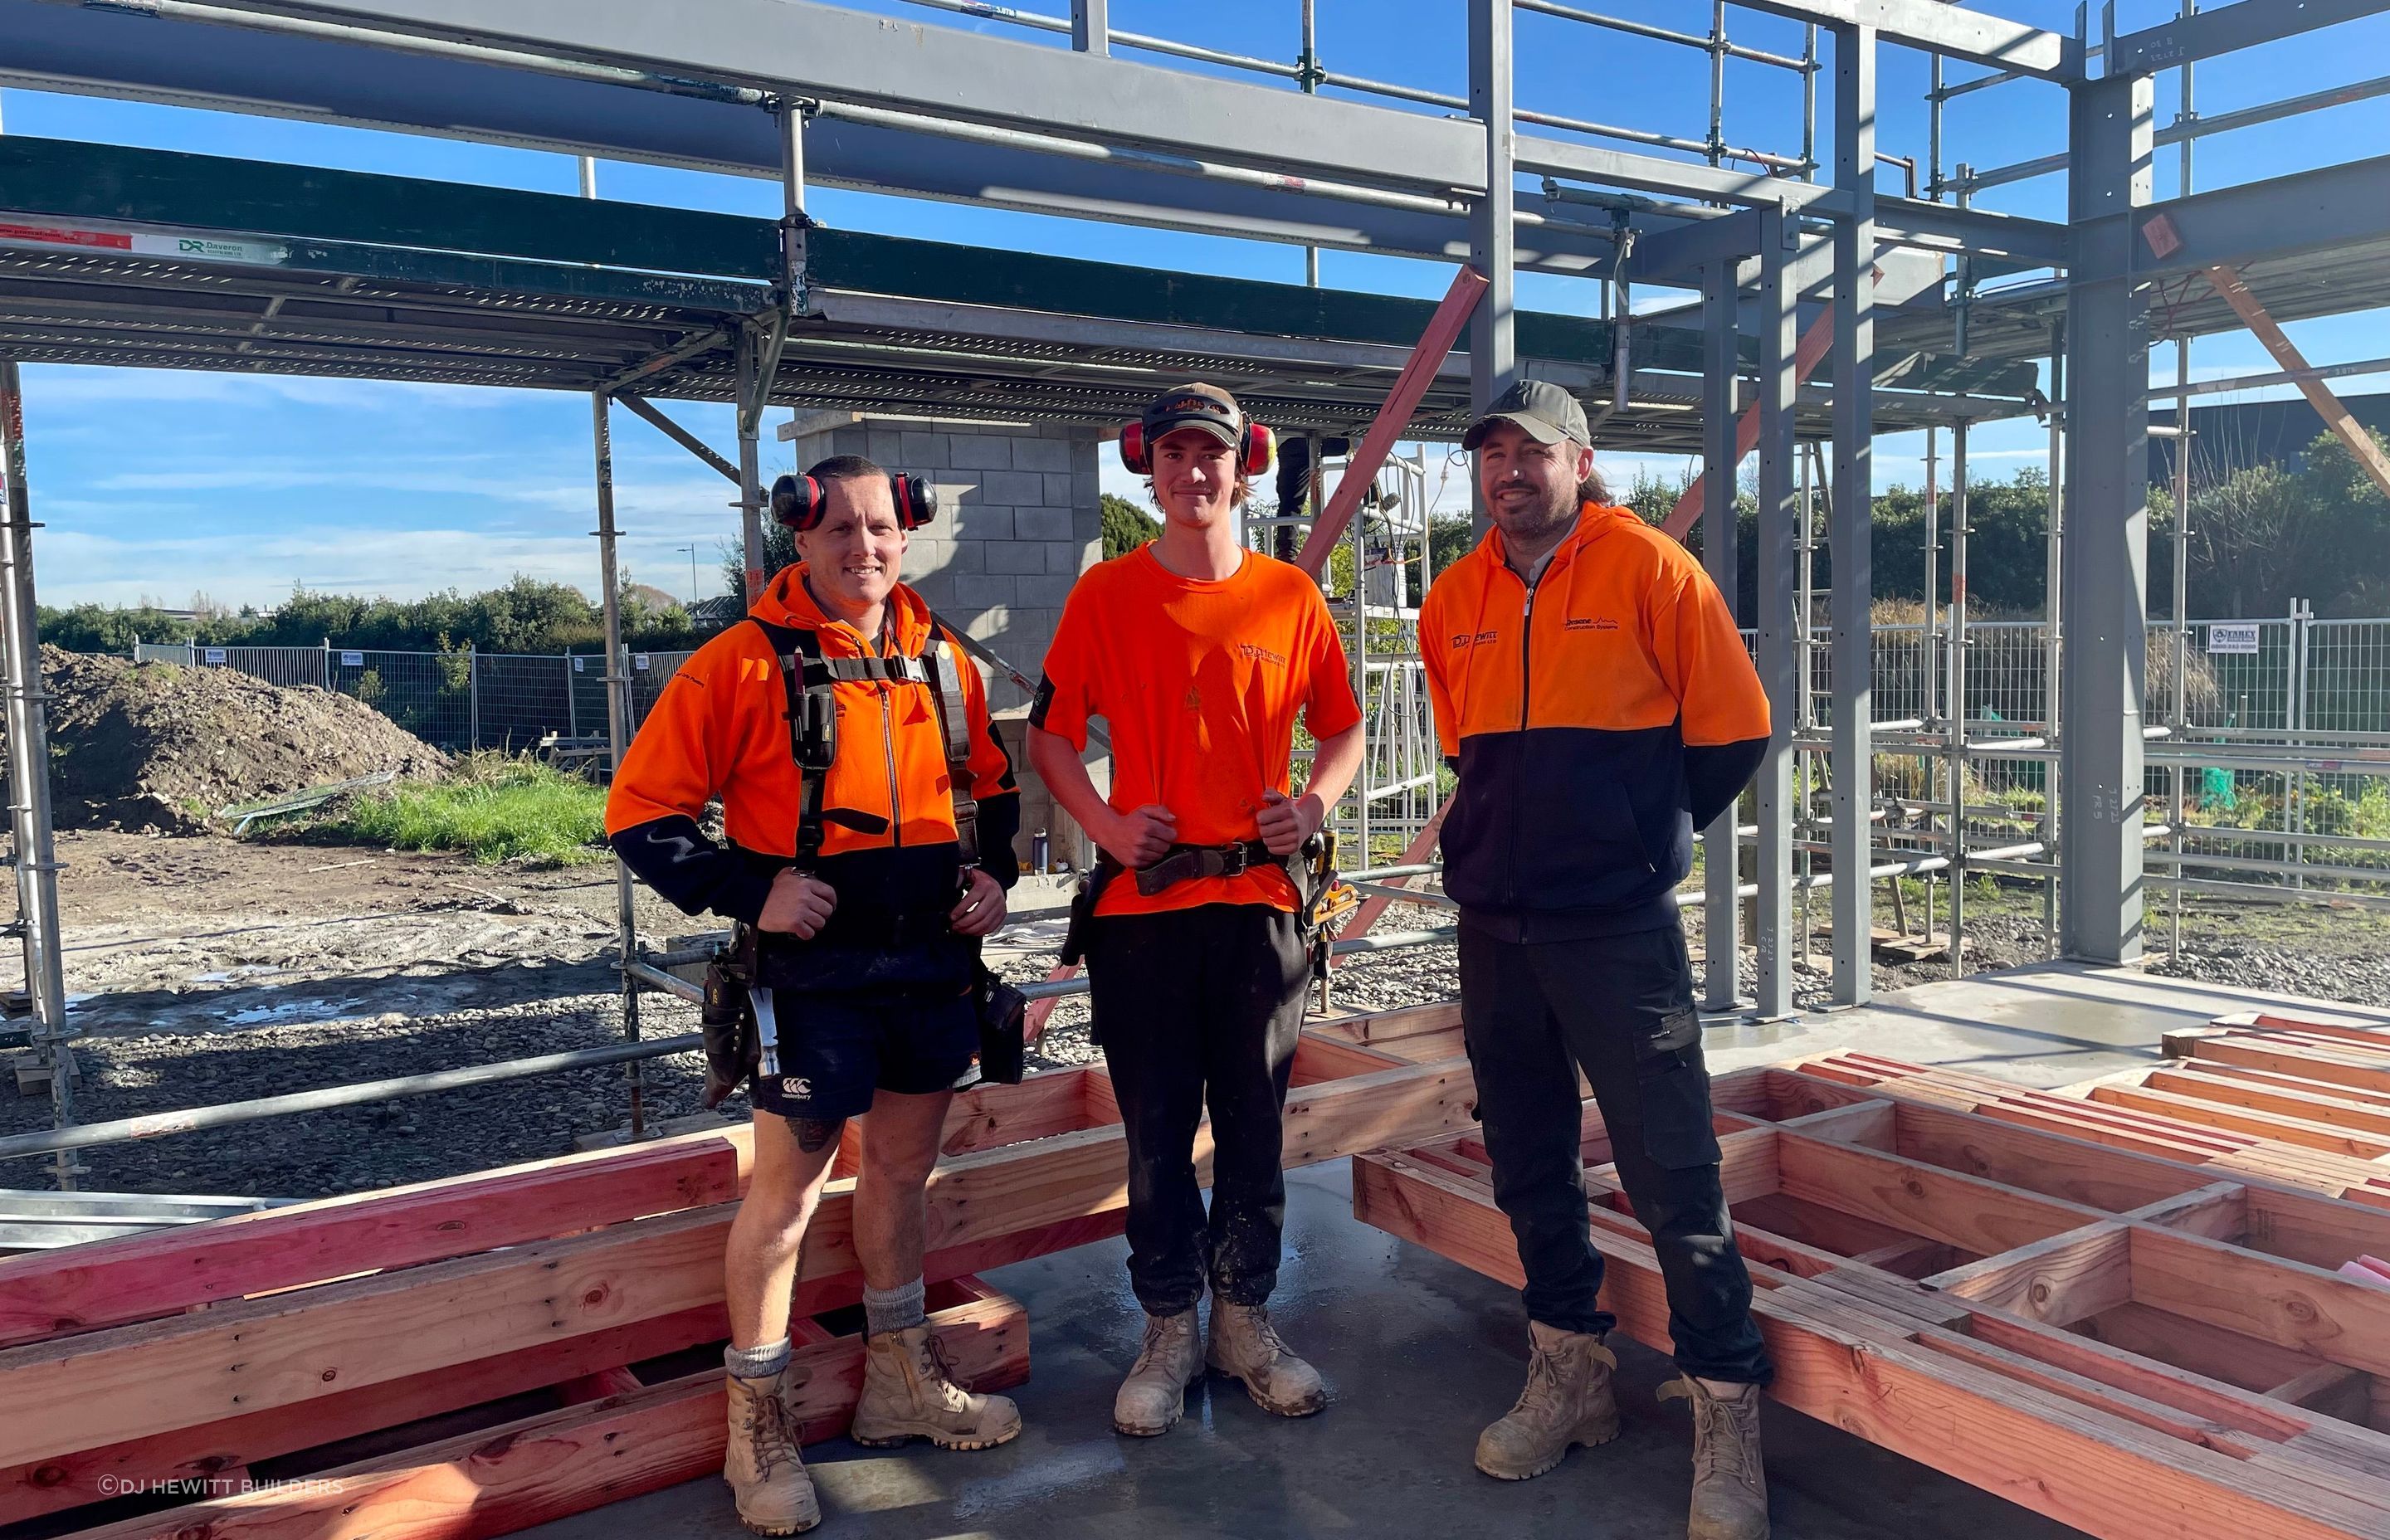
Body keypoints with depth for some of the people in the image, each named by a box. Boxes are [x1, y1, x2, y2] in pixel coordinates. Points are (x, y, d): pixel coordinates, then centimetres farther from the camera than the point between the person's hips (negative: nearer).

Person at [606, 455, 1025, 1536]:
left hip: (934, 968, 5)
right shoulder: (743, 663, -9)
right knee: (788, 1185, 3)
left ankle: (900, 1382, 36)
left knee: (902, 1169, 18)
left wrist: (992, 872, 4)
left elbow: (991, 787, 21)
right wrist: (747, 891, -19)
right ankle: (757, 1426, 20)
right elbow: (641, 811, -9)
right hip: (814, 971, -5)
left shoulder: (943, 661, 7)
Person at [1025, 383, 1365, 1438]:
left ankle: (1245, 1320, 27)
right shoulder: (1106, 594, 2)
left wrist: (1313, 805, -4)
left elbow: (1342, 726, 14)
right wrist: (1105, 824, -9)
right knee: (1156, 1132, 7)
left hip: (1262, 897, 1)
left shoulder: (1289, 596, 5)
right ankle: (1170, 1331, 23)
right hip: (1143, 901, -1)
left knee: (1254, 1125, 10)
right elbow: (1049, 734, 6)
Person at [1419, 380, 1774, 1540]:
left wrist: (1637, 838, 2)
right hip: (1495, 925, 6)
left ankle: (1727, 1418, 11)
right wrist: (1507, 841, 13)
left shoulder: (1649, 569, -6)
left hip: (1620, 931, -5)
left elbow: (1732, 734, -4)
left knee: (1672, 1174, -4)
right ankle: (1569, 1380, 31)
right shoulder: (1454, 602, 8)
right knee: (1530, 1166, 14)